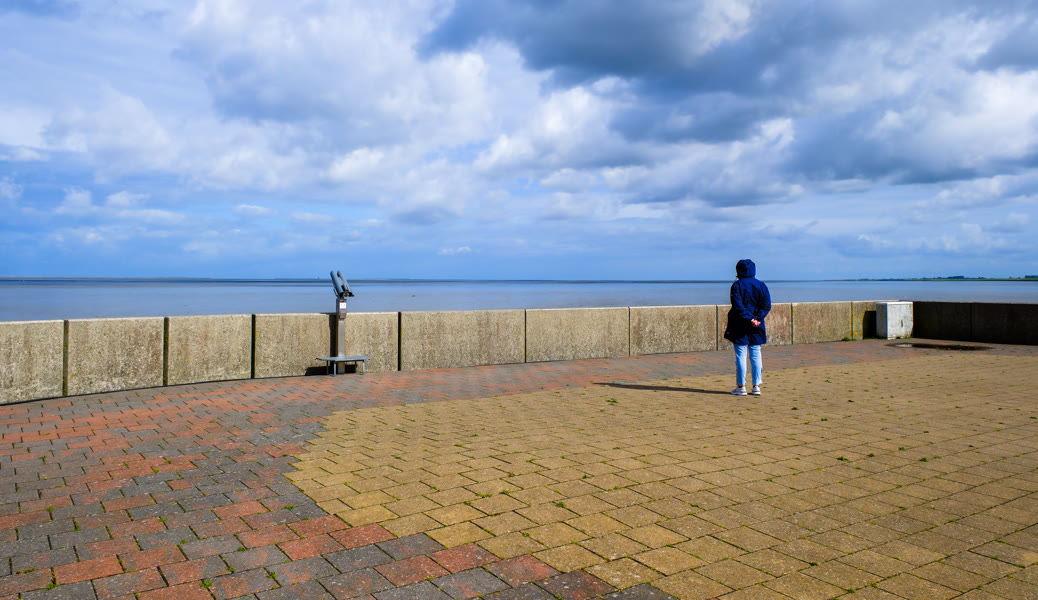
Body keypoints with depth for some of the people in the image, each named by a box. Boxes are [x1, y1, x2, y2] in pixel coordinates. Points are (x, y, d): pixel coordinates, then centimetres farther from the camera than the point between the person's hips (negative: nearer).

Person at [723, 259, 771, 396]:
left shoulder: (737, 285, -6)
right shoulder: (761, 285, 7)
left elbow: (738, 306, -16)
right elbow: (767, 305, -1)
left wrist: (750, 319, -17)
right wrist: (756, 318, -9)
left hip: (740, 326, -4)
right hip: (756, 328, 4)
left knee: (740, 355, 1)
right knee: (756, 355, 9)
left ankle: (741, 387, 3)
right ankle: (756, 386, 9)